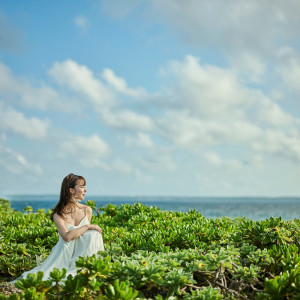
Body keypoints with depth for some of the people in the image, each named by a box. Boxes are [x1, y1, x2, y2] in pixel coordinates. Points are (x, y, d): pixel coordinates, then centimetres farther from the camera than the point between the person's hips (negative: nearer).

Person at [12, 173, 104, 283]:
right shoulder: (58, 214, -8)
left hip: (82, 254, 3)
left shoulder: (87, 210, 3)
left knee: (94, 233, -25)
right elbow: (67, 237, -24)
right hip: (64, 256, -3)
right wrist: (87, 226, -19)